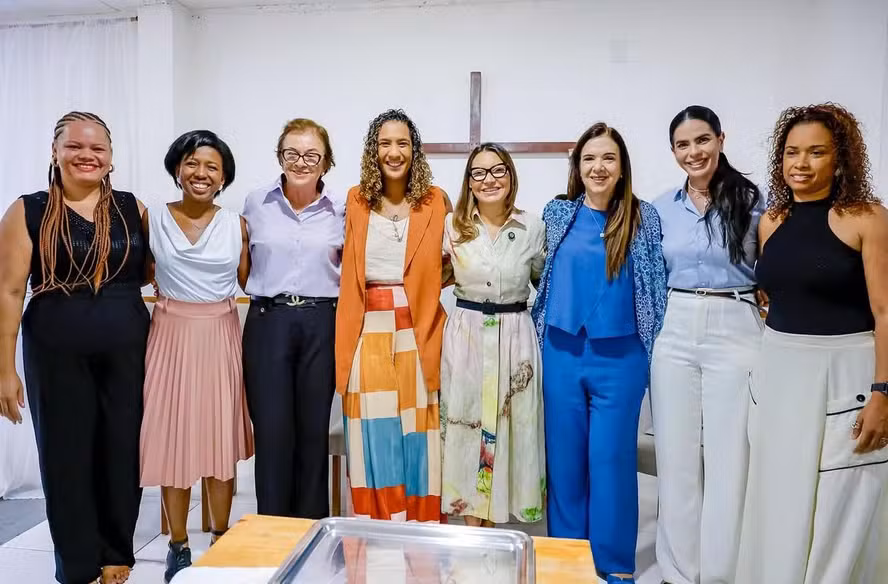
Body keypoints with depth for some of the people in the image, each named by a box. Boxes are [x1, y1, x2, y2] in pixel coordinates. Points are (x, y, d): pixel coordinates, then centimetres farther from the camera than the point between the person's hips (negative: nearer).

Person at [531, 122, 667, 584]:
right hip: (562, 353, 2)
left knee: (612, 459, 5)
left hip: (619, 357, -2)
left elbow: (655, 284, 4)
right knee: (564, 457, 10)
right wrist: (543, 333, 10)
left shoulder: (643, 218, 0)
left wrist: (651, 344, 0)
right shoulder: (557, 213, 4)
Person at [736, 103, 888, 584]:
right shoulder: (771, 222, 7)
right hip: (778, 372, 5)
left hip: (845, 374, -5)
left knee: (837, 508, 6)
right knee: (778, 503, 14)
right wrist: (764, 360, 13)